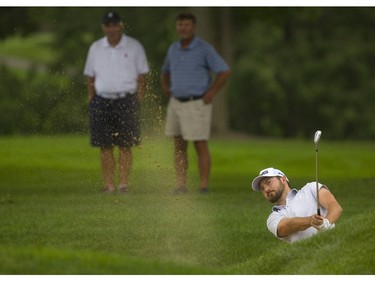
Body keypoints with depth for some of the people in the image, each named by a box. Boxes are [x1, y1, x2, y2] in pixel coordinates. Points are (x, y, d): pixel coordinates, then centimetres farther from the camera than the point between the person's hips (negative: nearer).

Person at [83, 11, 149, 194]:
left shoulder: (134, 47, 3)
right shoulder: (95, 48, 10)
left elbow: (142, 76, 4)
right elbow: (90, 77, 13)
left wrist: (137, 102, -4)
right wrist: (91, 102, 5)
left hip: (126, 101, -2)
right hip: (102, 101, 2)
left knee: (125, 146, -5)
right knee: (105, 147, -2)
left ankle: (124, 184, -3)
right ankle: (109, 185, 1)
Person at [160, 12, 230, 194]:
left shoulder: (205, 49, -12)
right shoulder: (174, 48, 7)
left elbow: (224, 72, -13)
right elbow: (166, 72, 24)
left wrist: (211, 94, -15)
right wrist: (166, 90, 8)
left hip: (197, 105, -6)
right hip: (177, 104, 6)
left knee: (200, 146, -4)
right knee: (179, 147, 4)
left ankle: (203, 188, 2)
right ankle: (180, 187, 9)